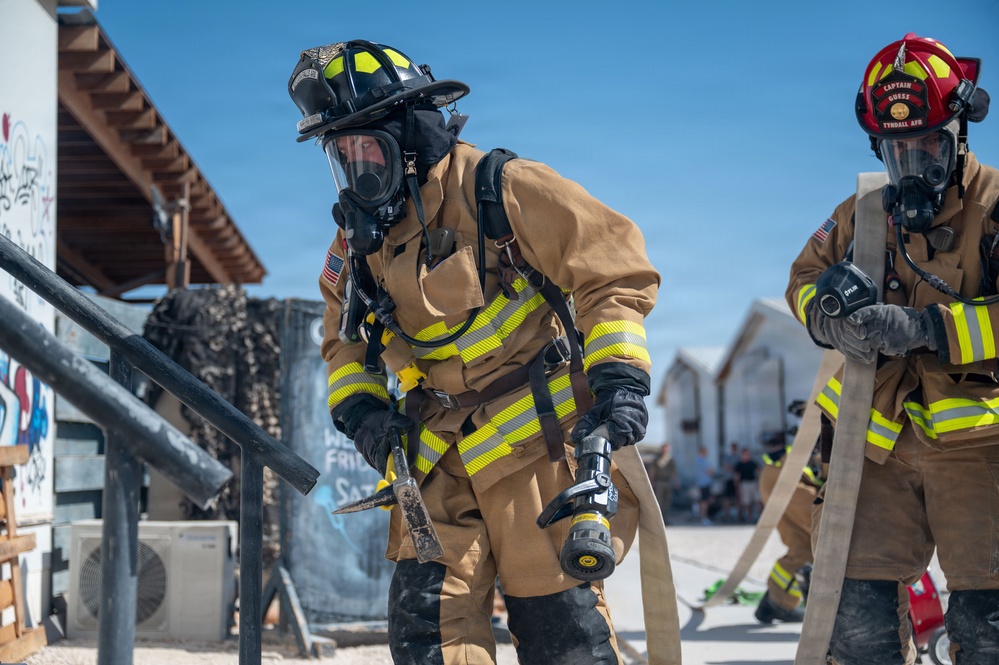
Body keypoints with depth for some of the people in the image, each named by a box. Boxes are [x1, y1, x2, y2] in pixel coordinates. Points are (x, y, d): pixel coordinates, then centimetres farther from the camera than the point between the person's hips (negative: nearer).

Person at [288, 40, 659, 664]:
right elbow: (344, 341, 23)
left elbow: (615, 268, -9)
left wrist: (620, 378, -17)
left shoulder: (502, 190, -10)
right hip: (438, 458, 6)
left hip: (534, 442, -5)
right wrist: (360, 407, 3)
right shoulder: (361, 239, 10)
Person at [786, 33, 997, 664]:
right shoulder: (865, 214, 9)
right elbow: (806, 276, 19)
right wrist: (833, 320, -4)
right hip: (881, 441, 4)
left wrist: (926, 326, -28)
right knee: (859, 611, 5)